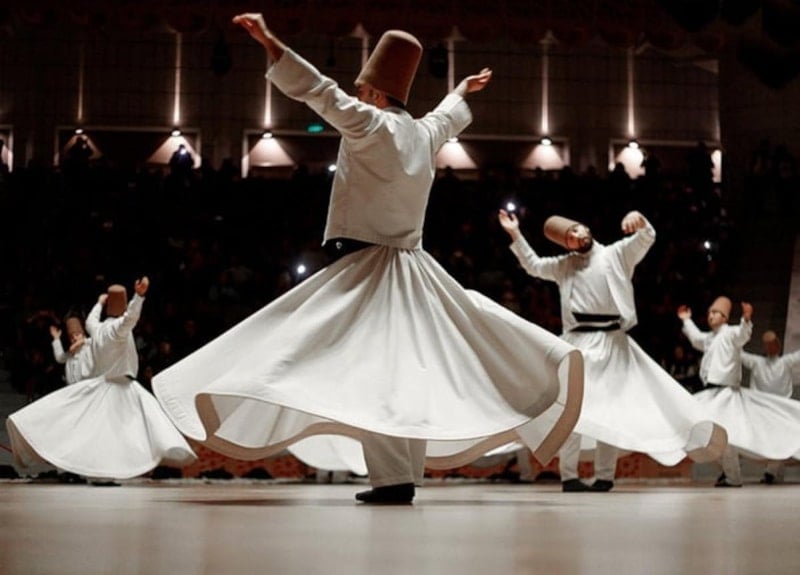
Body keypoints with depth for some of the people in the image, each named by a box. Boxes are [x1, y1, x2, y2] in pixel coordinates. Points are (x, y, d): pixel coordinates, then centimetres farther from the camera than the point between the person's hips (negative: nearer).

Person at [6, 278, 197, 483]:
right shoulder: (118, 328, -16)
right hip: (119, 388, -8)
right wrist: (139, 296, -53)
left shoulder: (97, 328, 7)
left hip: (98, 386, 8)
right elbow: (130, 317, -39)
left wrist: (99, 304, 49)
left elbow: (90, 321, 32)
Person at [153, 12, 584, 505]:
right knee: (406, 366, 14)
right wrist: (464, 91, 58)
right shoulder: (423, 133, 13)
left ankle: (394, 475, -21)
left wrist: (270, 43, -26)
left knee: (368, 368, -13)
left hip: (370, 269, -8)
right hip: (414, 273, 9)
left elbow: (322, 92, -21)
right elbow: (448, 117, 36)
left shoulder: (373, 126, -11)